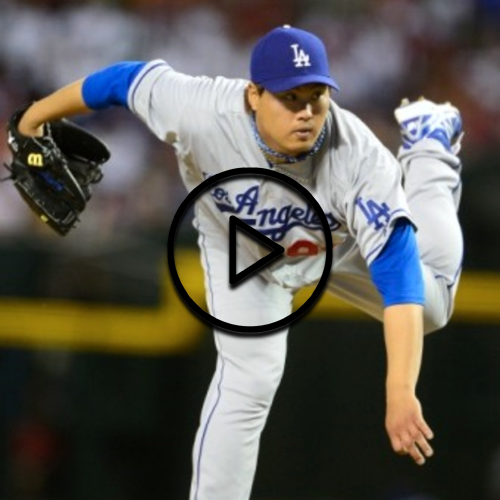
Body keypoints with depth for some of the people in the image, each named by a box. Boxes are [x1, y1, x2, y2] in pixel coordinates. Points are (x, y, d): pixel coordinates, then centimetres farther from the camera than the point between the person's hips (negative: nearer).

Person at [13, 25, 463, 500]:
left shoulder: (359, 157, -45)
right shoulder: (202, 113, -43)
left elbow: (397, 273, -49)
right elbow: (128, 79, -23)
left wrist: (400, 393, -60)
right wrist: (36, 117, -5)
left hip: (339, 245, 1)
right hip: (239, 247, 0)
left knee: (429, 305, 15)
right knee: (248, 381, -16)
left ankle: (426, 148, 35)